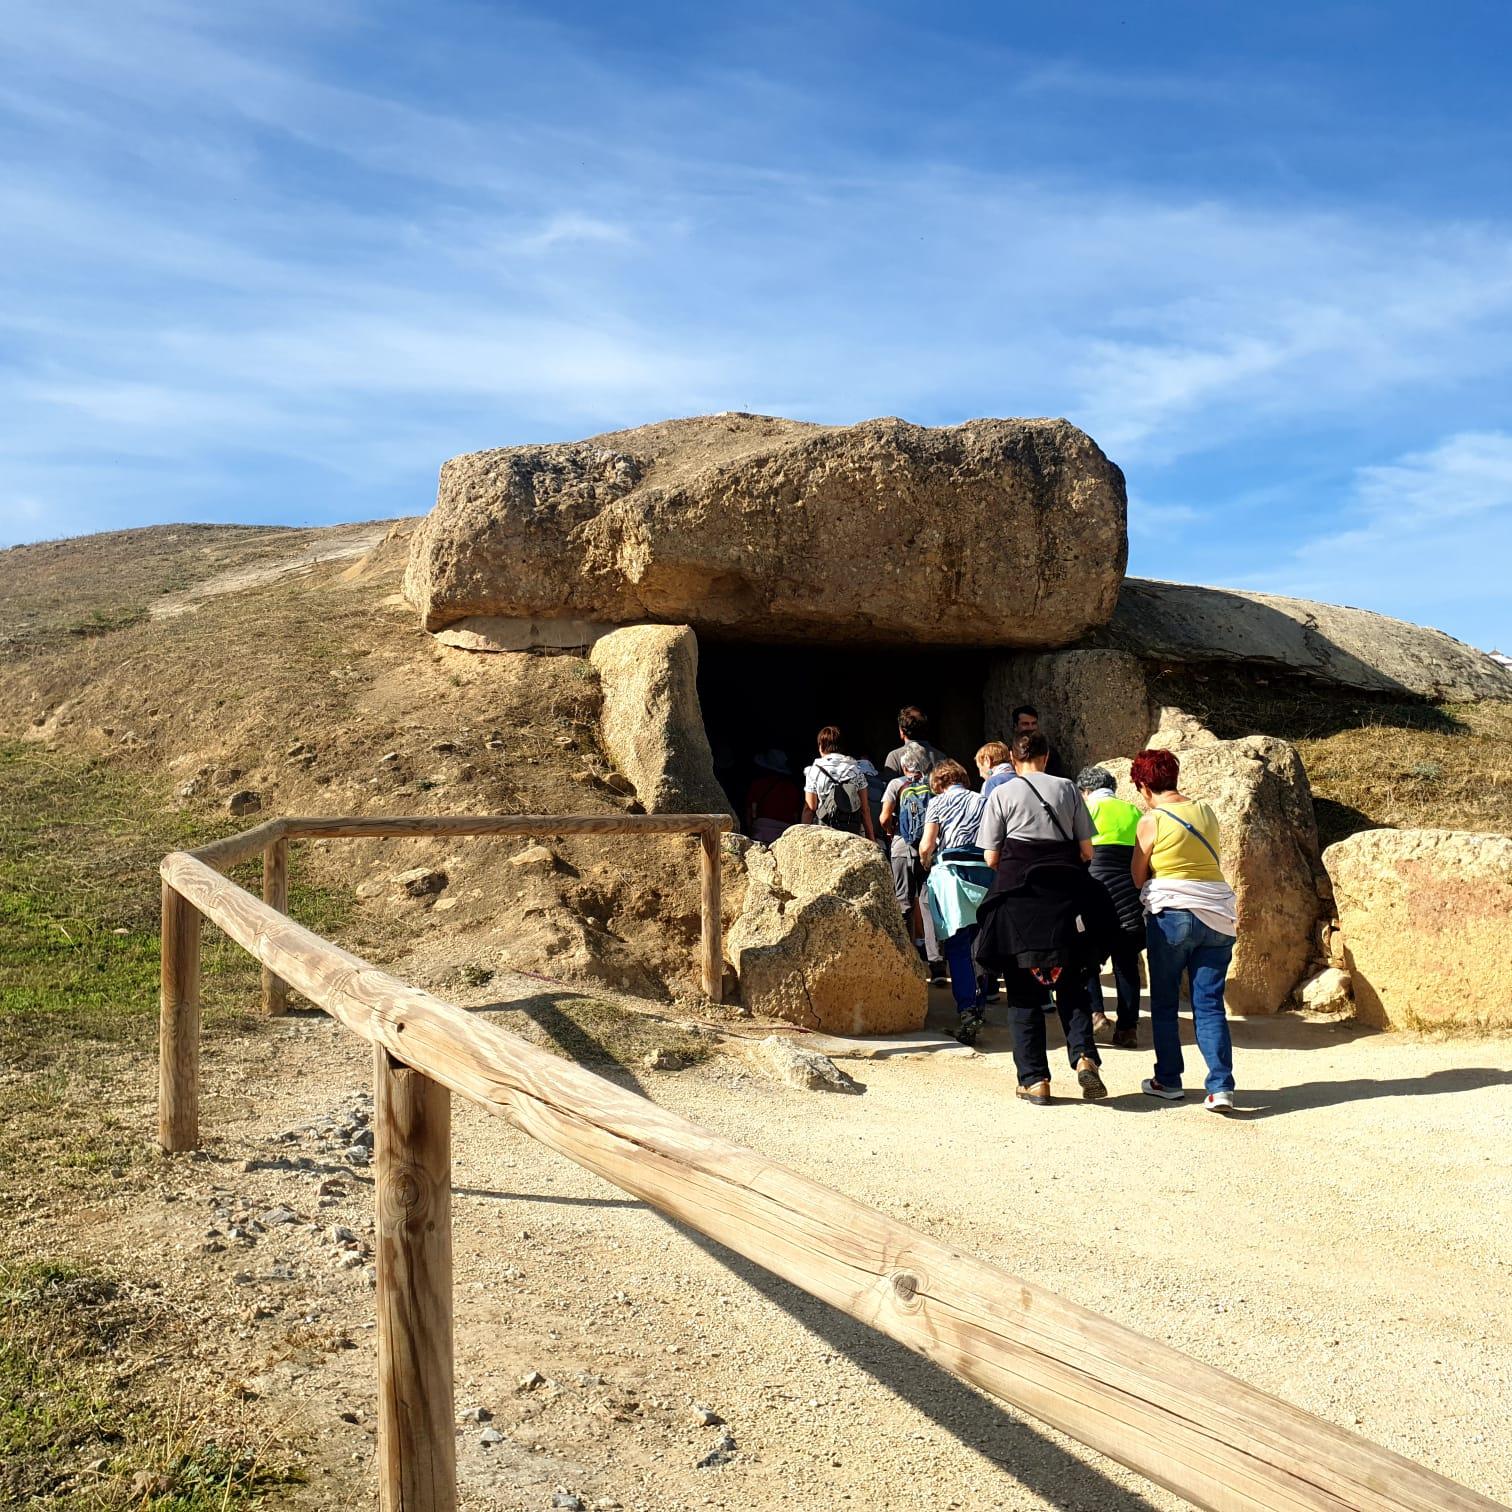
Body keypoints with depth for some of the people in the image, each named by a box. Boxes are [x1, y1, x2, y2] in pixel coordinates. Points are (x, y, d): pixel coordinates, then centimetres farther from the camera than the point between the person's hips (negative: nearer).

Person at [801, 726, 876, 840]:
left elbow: (810, 808, -1)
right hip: (853, 833, 1)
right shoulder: (856, 770, 6)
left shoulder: (814, 771, 0)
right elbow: (865, 809, 6)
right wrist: (871, 838, 12)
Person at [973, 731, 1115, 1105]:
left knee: (1024, 993, 7)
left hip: (1019, 898, -2)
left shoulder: (1001, 794, 1)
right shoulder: (1067, 789, 6)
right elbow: (1086, 851, 6)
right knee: (1071, 986, 16)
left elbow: (991, 858, 0)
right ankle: (1084, 1055, -5)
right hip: (1067, 898, 2)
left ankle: (1034, 1079, 5)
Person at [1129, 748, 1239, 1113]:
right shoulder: (1207, 813, 9)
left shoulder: (1151, 821, -6)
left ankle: (1168, 1081, 17)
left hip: (1171, 916, -4)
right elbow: (1209, 861, 16)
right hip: (1217, 917, 5)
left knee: (1164, 1003, 10)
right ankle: (1221, 1086, -4)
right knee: (1210, 1005, 5)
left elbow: (1138, 879, 0)